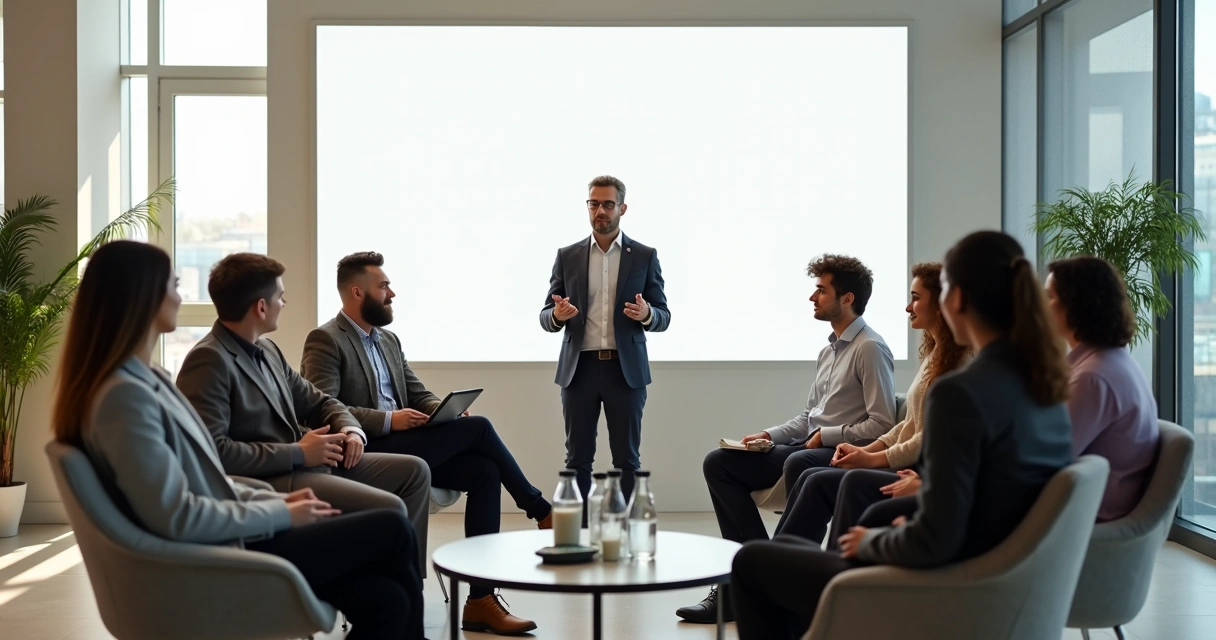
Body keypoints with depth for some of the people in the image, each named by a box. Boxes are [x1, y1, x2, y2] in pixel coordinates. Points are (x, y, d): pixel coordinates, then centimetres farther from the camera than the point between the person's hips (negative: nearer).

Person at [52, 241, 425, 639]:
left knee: (384, 598, -5)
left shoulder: (145, 381, 13)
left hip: (222, 544, 9)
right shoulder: (124, 396, -19)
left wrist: (276, 500, 3)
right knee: (393, 529, -5)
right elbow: (178, 518, -22)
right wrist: (280, 515, -12)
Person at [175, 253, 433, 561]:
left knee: (413, 471, 8)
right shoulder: (209, 361, -15)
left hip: (305, 461, 10)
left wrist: (351, 429, 0)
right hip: (267, 480, -10)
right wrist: (297, 453, -20)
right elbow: (211, 450, -26)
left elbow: (317, 402, 23)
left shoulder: (267, 350, 14)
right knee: (388, 509, -23)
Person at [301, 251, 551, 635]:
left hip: (406, 446, 8)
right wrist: (388, 420, -24)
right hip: (366, 453, -8)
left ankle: (481, 599, -17)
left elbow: (419, 394, 19)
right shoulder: (325, 340, -5)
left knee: (484, 471, -17)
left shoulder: (389, 340, 21)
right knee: (477, 427, -18)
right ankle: (540, 510, 2)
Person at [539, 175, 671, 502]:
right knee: (578, 458, 5)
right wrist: (557, 315, -18)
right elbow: (545, 317, 6)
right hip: (579, 368, 1)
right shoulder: (567, 256, 7)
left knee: (626, 458, 3)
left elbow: (663, 317, 4)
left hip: (625, 369, -1)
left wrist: (646, 314, -20)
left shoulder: (645, 256, 4)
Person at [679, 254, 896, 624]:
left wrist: (826, 436, -14)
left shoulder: (870, 349, -9)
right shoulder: (829, 350, 19)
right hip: (809, 448, 9)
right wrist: (770, 435, 6)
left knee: (797, 464, -41)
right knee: (718, 463, -3)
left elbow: (882, 425, -16)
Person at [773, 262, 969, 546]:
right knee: (814, 479, -5)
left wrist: (874, 459, -12)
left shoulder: (960, 360, -12)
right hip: (909, 466, 9)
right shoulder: (933, 352, 18)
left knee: (856, 482, -31)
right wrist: (865, 450, 6)